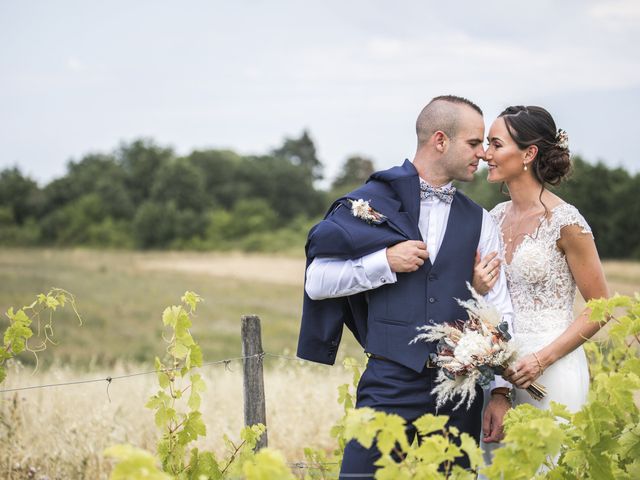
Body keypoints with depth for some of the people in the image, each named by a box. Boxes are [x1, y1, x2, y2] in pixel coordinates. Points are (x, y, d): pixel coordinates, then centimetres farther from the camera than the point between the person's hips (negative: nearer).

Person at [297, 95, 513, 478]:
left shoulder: (479, 222, 11)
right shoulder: (371, 202, 3)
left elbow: (498, 309, 7)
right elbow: (317, 283, 2)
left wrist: (500, 393, 0)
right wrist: (385, 262, -11)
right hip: (391, 385, -3)